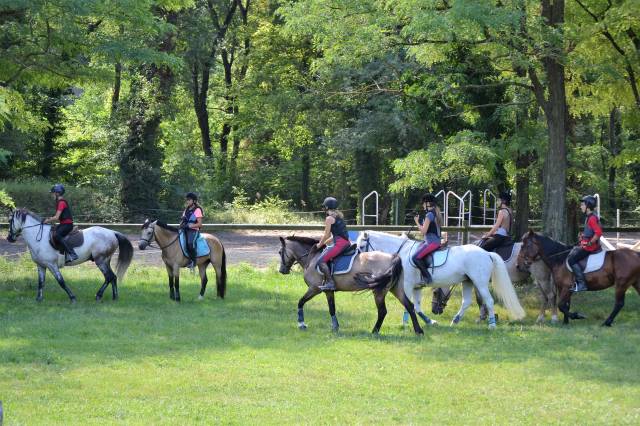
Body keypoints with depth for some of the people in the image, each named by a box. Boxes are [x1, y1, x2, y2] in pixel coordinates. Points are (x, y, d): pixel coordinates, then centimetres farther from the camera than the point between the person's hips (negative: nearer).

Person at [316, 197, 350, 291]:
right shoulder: (339, 216, 22)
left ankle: (330, 282, -24)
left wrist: (320, 244, 10)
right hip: (346, 242, 10)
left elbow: (326, 235, -5)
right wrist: (324, 242, 27)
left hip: (340, 243, -10)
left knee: (322, 261, -14)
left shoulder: (329, 218, -5)